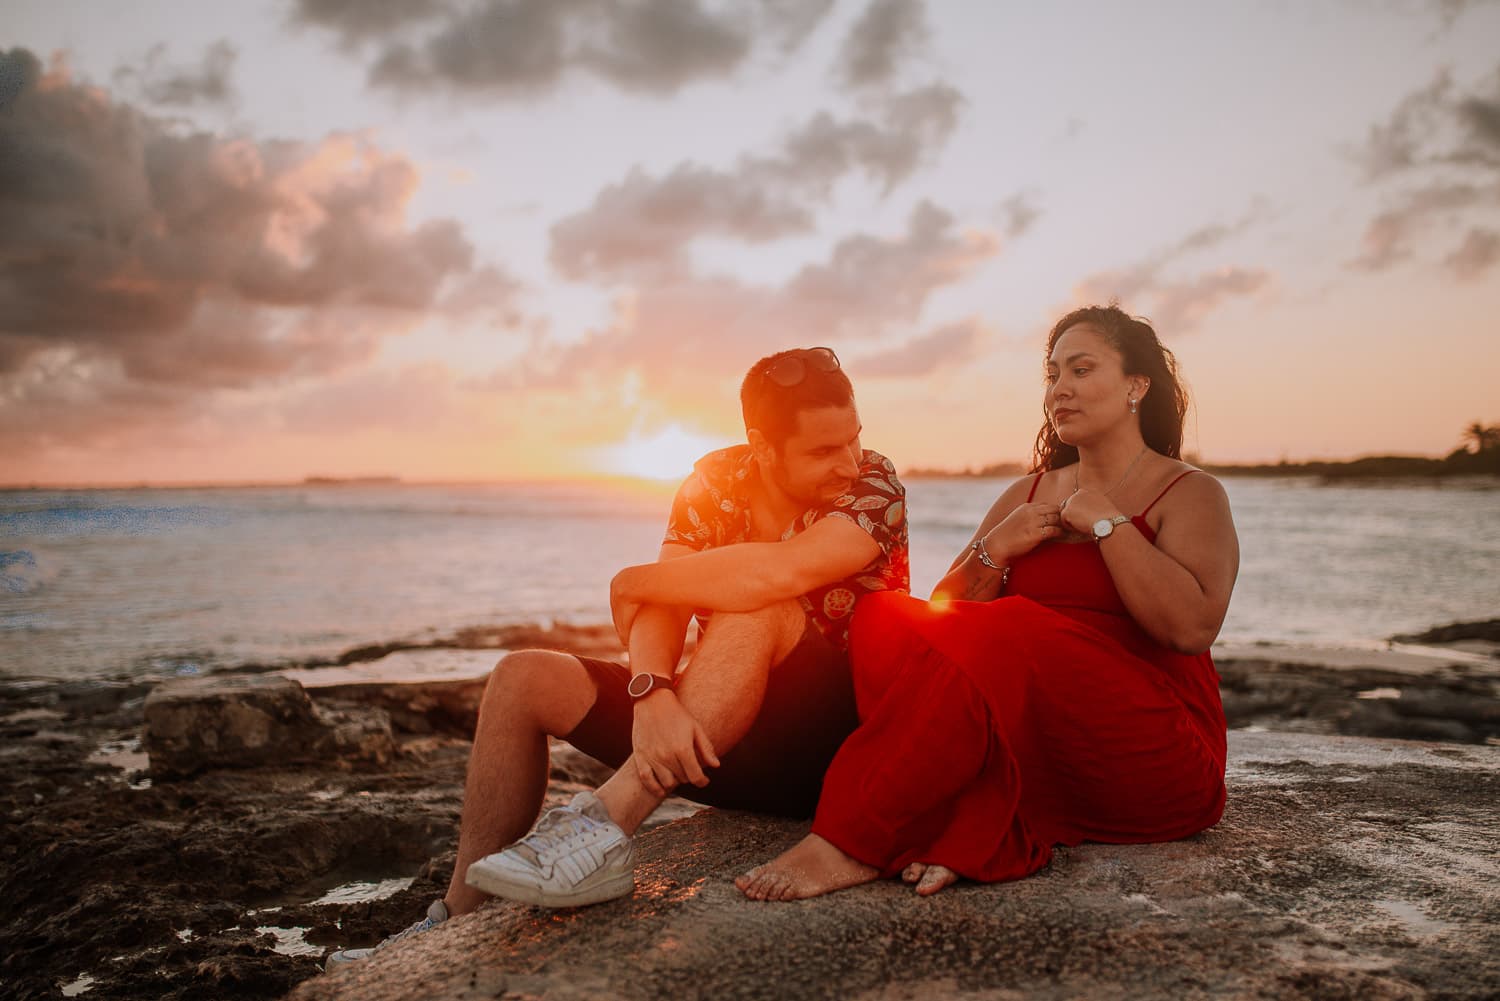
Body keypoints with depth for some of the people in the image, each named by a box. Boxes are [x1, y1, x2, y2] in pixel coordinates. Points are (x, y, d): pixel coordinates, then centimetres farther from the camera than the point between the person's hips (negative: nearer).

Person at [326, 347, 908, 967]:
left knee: (759, 609, -34)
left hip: (838, 747, -5)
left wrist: (635, 582, -18)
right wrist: (651, 695, -35)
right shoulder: (714, 484, -2)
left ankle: (605, 827, -35)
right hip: (717, 736, 5)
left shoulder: (875, 486, -15)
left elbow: (775, 573, -33)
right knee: (524, 681, -5)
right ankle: (460, 921, -1)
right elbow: (659, 609, -13)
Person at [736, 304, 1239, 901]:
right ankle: (981, 839, -35)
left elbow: (1192, 626, -18)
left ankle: (847, 845, -32)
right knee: (885, 618, -17)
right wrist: (994, 551, -4)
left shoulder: (1190, 494, 3)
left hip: (1156, 767, -5)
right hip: (1039, 760, 5)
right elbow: (946, 614, 13)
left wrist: (1105, 522, -11)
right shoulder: (1028, 496, 19)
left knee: (1003, 633, -33)